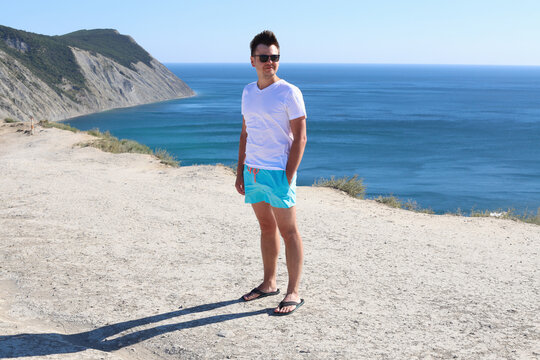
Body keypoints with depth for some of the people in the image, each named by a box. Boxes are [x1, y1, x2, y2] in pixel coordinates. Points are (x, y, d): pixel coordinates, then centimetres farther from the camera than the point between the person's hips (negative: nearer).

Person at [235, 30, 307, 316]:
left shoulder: (289, 93, -8)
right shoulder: (248, 92, 12)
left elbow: (300, 137, -10)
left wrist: (288, 175, -15)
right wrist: (240, 171, 15)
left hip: (278, 171, -6)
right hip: (252, 171, 7)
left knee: (288, 231, -1)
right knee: (266, 227, 15)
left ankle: (293, 293, 6)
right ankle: (269, 284, 27)